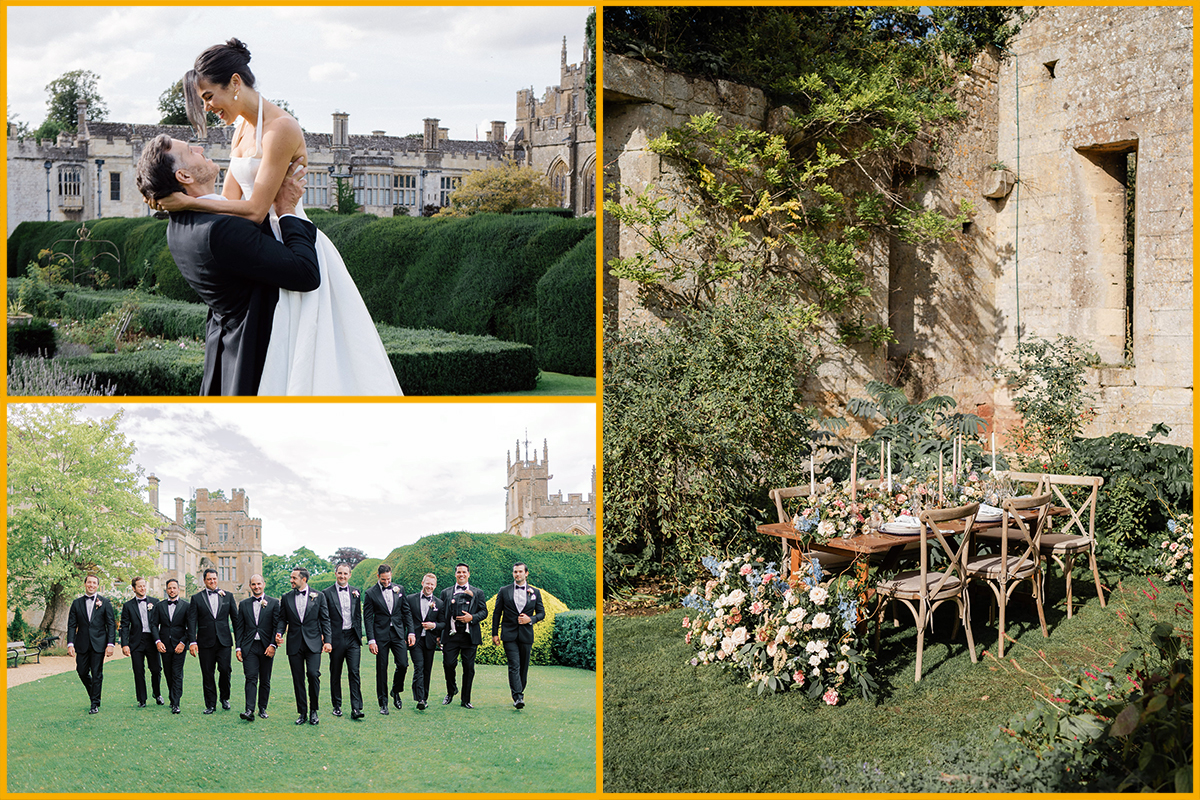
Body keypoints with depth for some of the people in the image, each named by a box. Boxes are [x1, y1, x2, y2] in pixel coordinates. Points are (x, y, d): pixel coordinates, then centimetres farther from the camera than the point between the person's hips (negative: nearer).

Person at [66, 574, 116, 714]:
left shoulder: (105, 602, 2)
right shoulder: (77, 603, 7)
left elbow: (111, 624, 0)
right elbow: (71, 625, 5)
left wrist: (110, 644, -9)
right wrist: (70, 643, -6)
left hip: (99, 644, -2)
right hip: (82, 644, 2)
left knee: (97, 674, -1)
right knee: (82, 672, 5)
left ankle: (95, 704, 7)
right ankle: (93, 693, 31)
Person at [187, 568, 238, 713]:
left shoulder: (227, 596, 10)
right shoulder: (196, 598, 6)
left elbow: (235, 618, 11)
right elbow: (192, 621, 1)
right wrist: (192, 642, -8)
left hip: (224, 640, 0)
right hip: (205, 642, 0)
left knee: (225, 670, -8)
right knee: (208, 674, 2)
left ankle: (224, 698, 16)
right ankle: (210, 705, 11)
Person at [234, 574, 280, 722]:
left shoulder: (273, 603, 4)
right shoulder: (244, 604, 10)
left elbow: (277, 625, 0)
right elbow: (239, 628, 11)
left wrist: (273, 645, -9)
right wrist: (238, 648, 4)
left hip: (266, 647, 0)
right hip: (249, 647, 0)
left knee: (265, 680, 6)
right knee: (251, 678, -10)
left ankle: (262, 708, 17)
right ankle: (249, 711, -18)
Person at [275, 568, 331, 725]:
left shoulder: (318, 596, 4)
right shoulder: (286, 598, 9)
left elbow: (325, 619, 5)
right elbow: (283, 619, 12)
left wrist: (327, 641, -1)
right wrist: (279, 633, -8)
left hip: (313, 643, -2)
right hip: (294, 644, 2)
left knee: (313, 674, -13)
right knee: (298, 679, 3)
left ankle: (313, 710, 3)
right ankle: (303, 713, 13)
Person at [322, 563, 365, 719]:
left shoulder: (356, 592, 10)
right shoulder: (327, 593, 0)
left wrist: (359, 635, 9)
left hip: (352, 638, 2)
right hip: (336, 638, -2)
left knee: (354, 673, -5)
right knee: (335, 674, 8)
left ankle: (356, 709, -8)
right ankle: (337, 706, 20)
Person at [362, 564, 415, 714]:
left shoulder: (399, 589, 7)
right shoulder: (371, 593, -3)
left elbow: (406, 612, 11)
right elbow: (368, 618, -3)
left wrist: (410, 632, 3)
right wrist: (371, 640, -10)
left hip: (398, 634, 2)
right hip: (381, 635, -2)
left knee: (403, 664, -7)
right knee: (381, 668, 1)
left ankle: (396, 691, 20)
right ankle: (383, 703, 10)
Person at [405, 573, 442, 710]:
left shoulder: (438, 603, 7)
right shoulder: (411, 599, 4)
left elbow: (442, 624, 10)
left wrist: (434, 625, -11)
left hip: (429, 641, 2)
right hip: (415, 640, -2)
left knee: (427, 670, 7)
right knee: (419, 667, -14)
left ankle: (425, 698, 19)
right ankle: (419, 699, -19)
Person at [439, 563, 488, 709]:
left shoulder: (477, 592, 11)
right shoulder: (446, 592, 13)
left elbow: (484, 612, 7)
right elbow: (441, 613, 12)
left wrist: (472, 617, -12)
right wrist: (440, 633, 2)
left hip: (470, 636, 0)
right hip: (451, 635, 0)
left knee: (469, 667, 1)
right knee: (448, 664, -8)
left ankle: (466, 700, 10)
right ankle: (451, 691, 19)